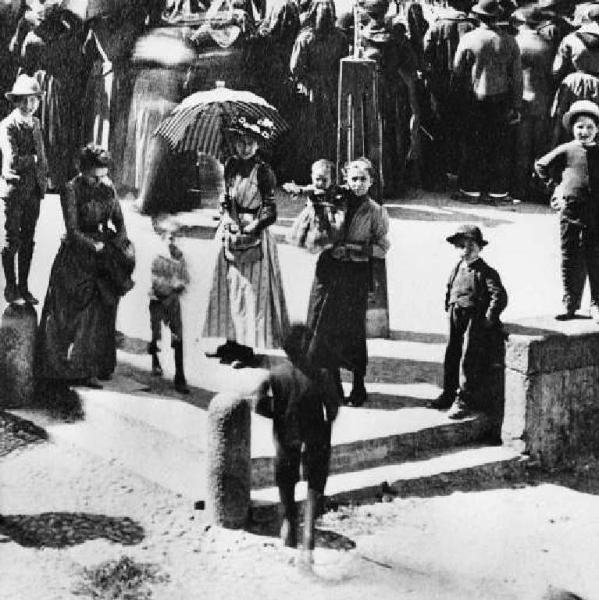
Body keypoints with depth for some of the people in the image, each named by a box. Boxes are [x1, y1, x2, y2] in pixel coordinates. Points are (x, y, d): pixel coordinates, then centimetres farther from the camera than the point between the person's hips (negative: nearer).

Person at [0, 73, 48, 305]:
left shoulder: (35, 123, 10)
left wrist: (44, 177, 7)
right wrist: (34, 159, -9)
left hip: (34, 191, 6)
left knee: (28, 242, 10)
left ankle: (23, 287, 19)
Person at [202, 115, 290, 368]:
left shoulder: (263, 171, -12)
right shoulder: (231, 165, 6)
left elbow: (270, 213, -12)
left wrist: (247, 230, -15)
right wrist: (227, 220, -4)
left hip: (254, 238, -6)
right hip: (230, 234, 6)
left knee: (249, 289, -4)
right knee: (227, 288, 9)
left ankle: (247, 349, 2)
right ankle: (232, 341, 20)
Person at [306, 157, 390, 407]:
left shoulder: (376, 212, 0)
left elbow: (382, 248, -2)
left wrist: (352, 249, -12)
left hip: (357, 276, -3)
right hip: (328, 271, 3)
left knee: (353, 331, -1)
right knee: (325, 327, 2)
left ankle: (358, 387, 13)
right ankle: (333, 384, 16)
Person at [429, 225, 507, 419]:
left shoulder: (485, 272, -8)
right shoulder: (456, 270, 12)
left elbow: (499, 297, -16)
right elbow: (449, 292, 27)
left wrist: (487, 321, -16)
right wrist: (449, 312, 17)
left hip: (476, 321, -7)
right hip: (456, 320, 7)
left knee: (469, 358, -9)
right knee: (451, 356, 9)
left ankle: (464, 401, -6)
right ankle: (449, 393, 22)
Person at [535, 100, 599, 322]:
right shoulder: (566, 150, 1)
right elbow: (541, 166, 14)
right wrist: (556, 185, 10)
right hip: (571, 211, 0)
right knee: (570, 260, 5)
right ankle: (570, 305, 14)